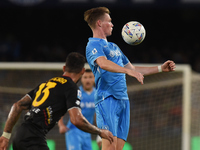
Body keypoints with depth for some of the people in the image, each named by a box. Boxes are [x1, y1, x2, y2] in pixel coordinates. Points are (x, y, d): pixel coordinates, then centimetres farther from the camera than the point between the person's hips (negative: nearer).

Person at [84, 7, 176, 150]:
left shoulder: (113, 47, 26)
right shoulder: (93, 45, -4)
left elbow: (132, 68, 33)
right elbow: (103, 63, -25)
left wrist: (161, 68, 31)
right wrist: (128, 71, -37)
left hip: (123, 100, 8)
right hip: (107, 99, -8)